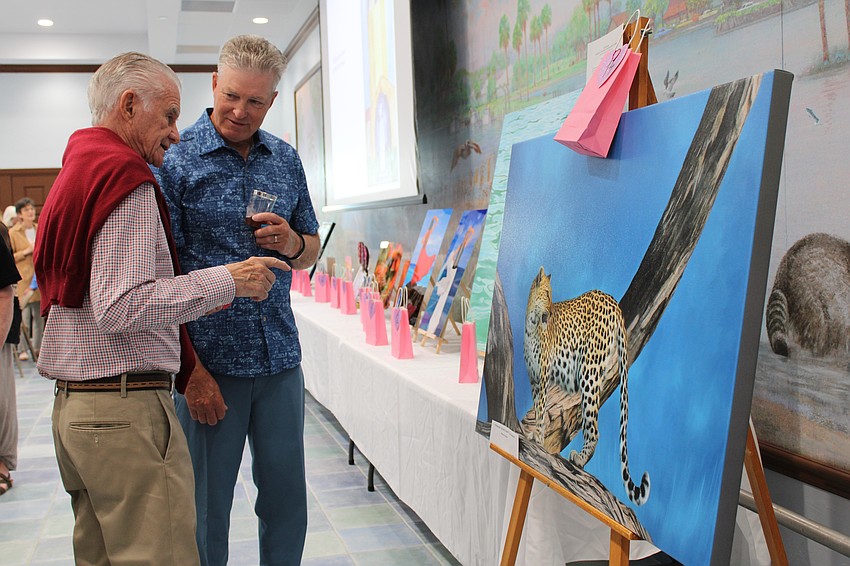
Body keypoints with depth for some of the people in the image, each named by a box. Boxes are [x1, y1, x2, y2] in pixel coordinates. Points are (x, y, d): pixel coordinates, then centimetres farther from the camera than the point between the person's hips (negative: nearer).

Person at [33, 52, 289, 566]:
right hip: (126, 411, -10)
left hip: (72, 406, 10)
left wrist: (194, 301, 17)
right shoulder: (126, 178, -12)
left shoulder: (76, 171, 19)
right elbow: (121, 308, -22)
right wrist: (227, 281, -17)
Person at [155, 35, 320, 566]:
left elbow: (311, 251, 18)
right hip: (210, 360, -4)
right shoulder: (175, 159, -6)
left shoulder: (286, 158, 9)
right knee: (208, 507, 8)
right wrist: (190, 370, -15)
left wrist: (292, 244, -7)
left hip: (280, 357, 4)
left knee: (288, 499, 13)